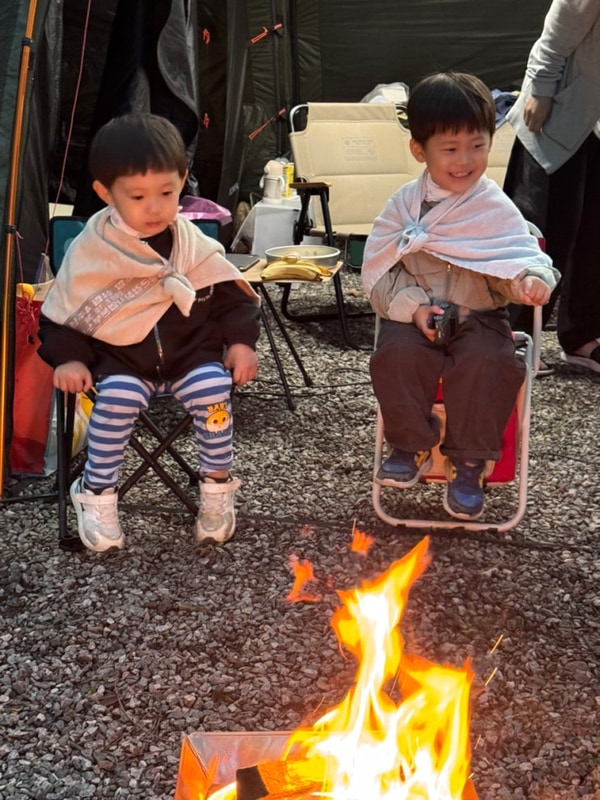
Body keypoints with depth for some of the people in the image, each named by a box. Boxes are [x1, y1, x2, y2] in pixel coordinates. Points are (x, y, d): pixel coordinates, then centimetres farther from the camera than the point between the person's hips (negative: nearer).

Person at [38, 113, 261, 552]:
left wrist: (241, 341, -6)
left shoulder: (194, 244, 0)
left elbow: (232, 295, 7)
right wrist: (67, 358, -12)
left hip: (190, 350, 2)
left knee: (212, 389, -26)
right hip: (121, 357, -1)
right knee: (116, 399, -31)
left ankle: (217, 485, -4)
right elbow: (62, 313, 1)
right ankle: (97, 494, -10)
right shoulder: (90, 251, -6)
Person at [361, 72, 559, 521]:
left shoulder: (496, 209, 0)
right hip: (416, 318, 1)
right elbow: (378, 270, 1)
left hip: (479, 318, -1)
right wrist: (412, 307, -16)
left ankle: (468, 462, -10)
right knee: (396, 355, -29)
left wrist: (531, 280, -31)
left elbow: (521, 256, -6)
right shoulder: (404, 205, 3)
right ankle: (412, 447, -5)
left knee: (487, 364, -30)